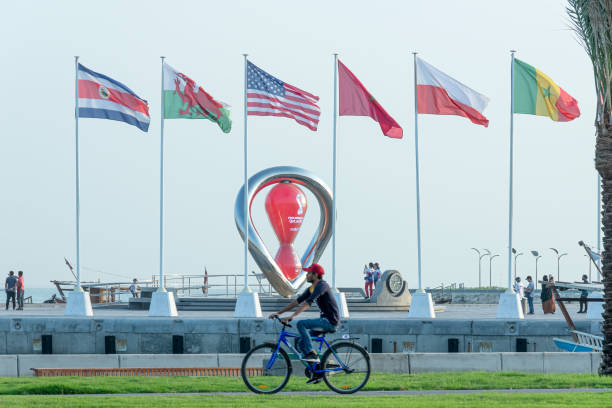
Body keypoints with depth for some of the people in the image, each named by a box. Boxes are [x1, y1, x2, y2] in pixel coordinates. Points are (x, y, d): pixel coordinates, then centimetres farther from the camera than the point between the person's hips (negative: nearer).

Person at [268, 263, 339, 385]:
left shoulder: (321, 286, -16)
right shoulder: (311, 288, 14)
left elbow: (307, 303, -28)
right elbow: (297, 301, 14)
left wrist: (292, 316, -36)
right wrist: (279, 313, 7)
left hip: (330, 321, -10)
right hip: (325, 321, 10)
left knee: (301, 324, -23)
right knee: (301, 343, 5)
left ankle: (312, 354, -21)